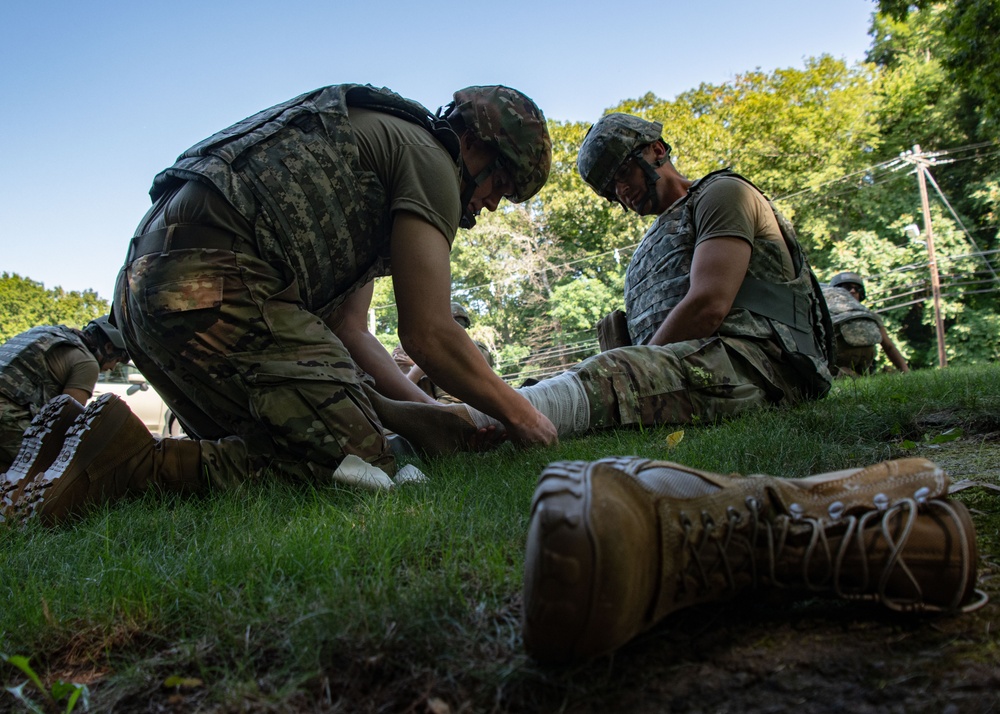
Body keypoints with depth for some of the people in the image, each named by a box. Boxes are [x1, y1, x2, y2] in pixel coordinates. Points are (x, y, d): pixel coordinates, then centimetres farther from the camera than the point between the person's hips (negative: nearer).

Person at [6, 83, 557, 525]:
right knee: (361, 465, -11)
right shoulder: (427, 155, 2)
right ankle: (139, 462, -14)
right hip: (215, 283, -11)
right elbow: (428, 336, -6)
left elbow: (348, 332, 24)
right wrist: (516, 413, 8)